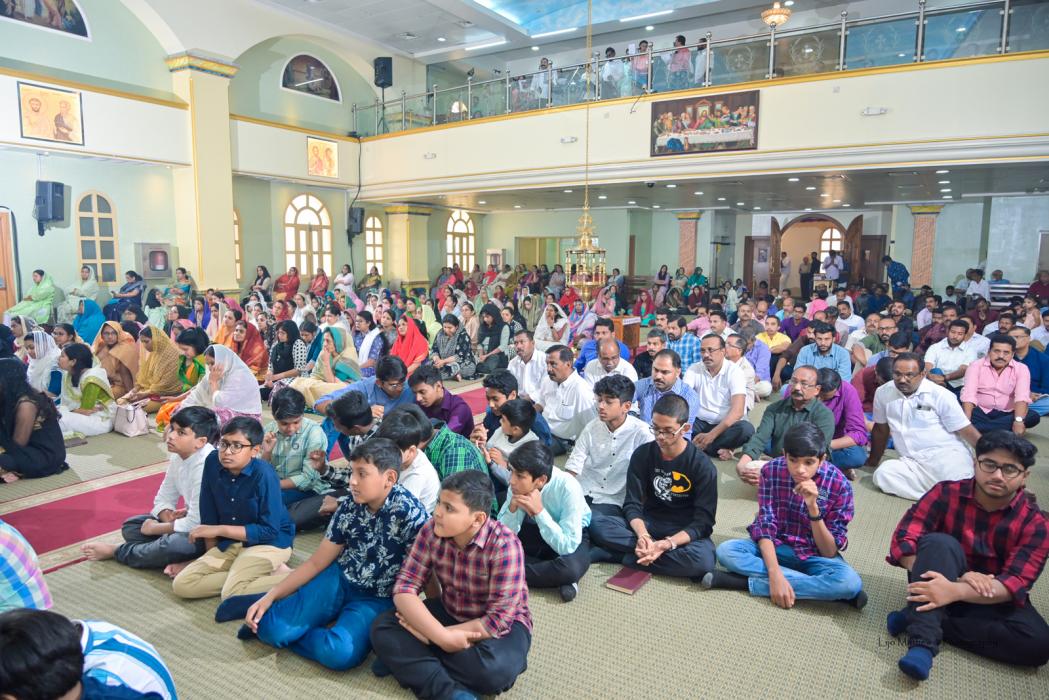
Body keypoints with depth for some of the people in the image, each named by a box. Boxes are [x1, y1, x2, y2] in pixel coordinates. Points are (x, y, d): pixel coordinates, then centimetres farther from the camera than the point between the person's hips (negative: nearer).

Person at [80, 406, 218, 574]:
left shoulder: (206, 466, -29)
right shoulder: (178, 456, -1)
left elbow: (196, 522, -28)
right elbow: (163, 500, 8)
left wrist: (155, 528, -13)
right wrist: (169, 517, -14)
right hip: (192, 521, 10)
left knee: (172, 544, -34)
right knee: (131, 527, 6)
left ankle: (116, 551, -2)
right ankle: (182, 561, -12)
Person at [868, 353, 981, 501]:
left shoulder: (941, 395, -6)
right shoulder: (883, 393, 5)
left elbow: (967, 431, -1)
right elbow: (881, 429, 20)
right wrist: (873, 460, 29)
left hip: (948, 456, -4)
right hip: (912, 463, 5)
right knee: (882, 473, -27)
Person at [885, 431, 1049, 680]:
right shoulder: (946, 494, -12)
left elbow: (1016, 584, -22)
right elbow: (903, 542, -18)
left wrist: (955, 591, -40)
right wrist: (957, 576, -32)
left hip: (992, 602, 1)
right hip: (946, 583, -1)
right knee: (940, 543, -31)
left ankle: (917, 620, -24)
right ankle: (922, 642, -39)